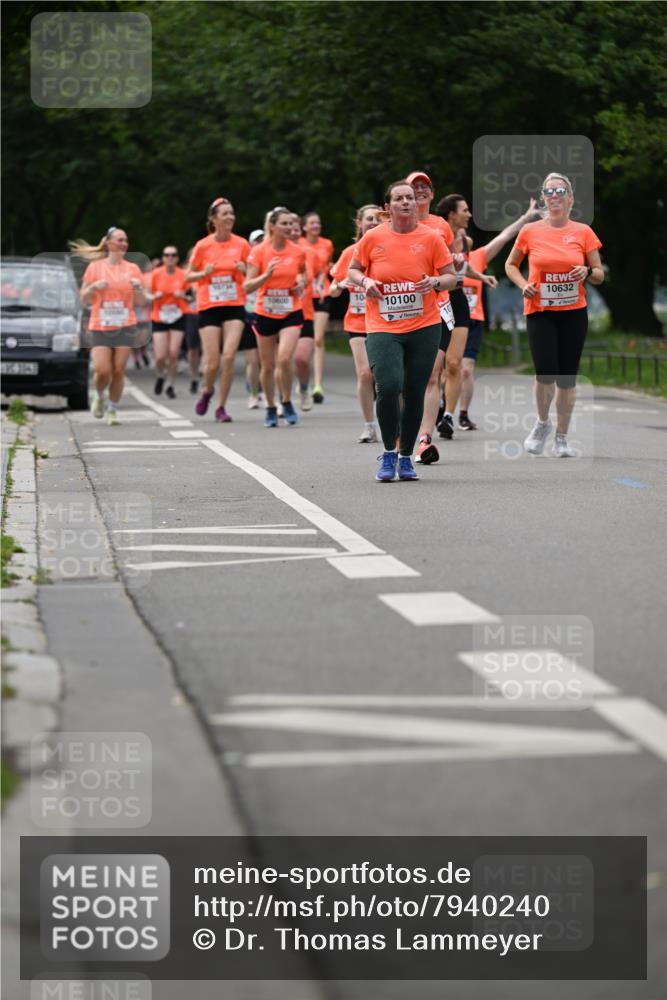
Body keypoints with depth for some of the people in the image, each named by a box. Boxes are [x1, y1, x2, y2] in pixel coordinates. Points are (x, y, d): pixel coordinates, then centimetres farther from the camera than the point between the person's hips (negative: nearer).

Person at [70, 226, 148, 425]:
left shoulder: (132, 269, 9)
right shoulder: (95, 267, 5)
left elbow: (142, 302, 11)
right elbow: (84, 300, 7)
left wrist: (138, 288, -8)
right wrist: (93, 287, -11)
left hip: (125, 327, 1)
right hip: (100, 327, -1)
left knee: (118, 371, -5)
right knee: (102, 370, -12)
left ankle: (112, 410, 9)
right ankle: (99, 396, 18)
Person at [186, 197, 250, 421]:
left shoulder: (241, 245, 1)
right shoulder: (203, 246, -3)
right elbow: (188, 276, 6)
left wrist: (244, 270, -11)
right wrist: (204, 273, -14)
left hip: (234, 306, 1)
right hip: (209, 307, -1)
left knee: (229, 356, -13)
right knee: (213, 362, -4)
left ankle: (221, 407, 0)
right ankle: (207, 390, 30)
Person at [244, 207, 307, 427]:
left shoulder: (298, 251, -2)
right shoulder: (259, 252, -7)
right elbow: (248, 286, -9)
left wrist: (302, 282, -2)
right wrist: (267, 274, -24)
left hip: (291, 313, 0)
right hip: (266, 314, 0)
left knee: (285, 358, -19)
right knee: (267, 366, 7)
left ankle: (287, 402, 2)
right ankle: (270, 408, 26)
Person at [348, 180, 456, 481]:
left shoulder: (431, 238, 2)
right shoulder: (373, 238, 1)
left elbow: (451, 277, 6)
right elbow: (352, 270, 13)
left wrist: (436, 281, -15)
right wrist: (364, 281, -8)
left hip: (424, 327, 1)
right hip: (383, 327, -1)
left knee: (414, 394, 4)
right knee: (388, 386, -18)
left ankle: (406, 457, 20)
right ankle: (389, 454, 1)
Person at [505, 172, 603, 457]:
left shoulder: (583, 232, 2)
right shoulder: (530, 231, 1)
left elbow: (600, 275, 8)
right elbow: (510, 265, 15)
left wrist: (588, 273, -14)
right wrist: (523, 284, -4)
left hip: (573, 312, 1)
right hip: (539, 312, -1)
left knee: (567, 377, 3)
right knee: (545, 373, -15)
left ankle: (561, 438, 16)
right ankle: (542, 423, 13)